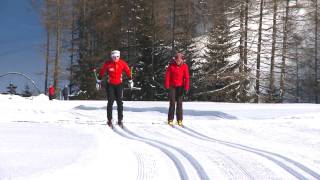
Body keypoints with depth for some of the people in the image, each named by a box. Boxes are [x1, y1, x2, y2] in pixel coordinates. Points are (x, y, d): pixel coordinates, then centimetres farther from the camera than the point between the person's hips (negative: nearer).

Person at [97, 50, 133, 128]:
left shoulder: (122, 63, -6)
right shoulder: (107, 64, -10)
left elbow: (128, 71, 8)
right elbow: (102, 71, 4)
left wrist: (130, 81, 14)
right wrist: (99, 81, 9)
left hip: (119, 84, 1)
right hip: (110, 85, -1)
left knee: (120, 102, 0)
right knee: (110, 102, -3)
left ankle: (120, 120, 6)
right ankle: (109, 120, 5)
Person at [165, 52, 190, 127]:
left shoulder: (185, 66, -5)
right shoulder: (171, 65, -5)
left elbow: (186, 77, -6)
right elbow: (167, 75, -2)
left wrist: (186, 87, -13)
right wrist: (167, 85, -7)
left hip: (180, 86, 1)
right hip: (172, 86, 0)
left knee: (179, 103, 3)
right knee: (172, 103, -3)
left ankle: (179, 119, 8)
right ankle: (170, 119, 3)